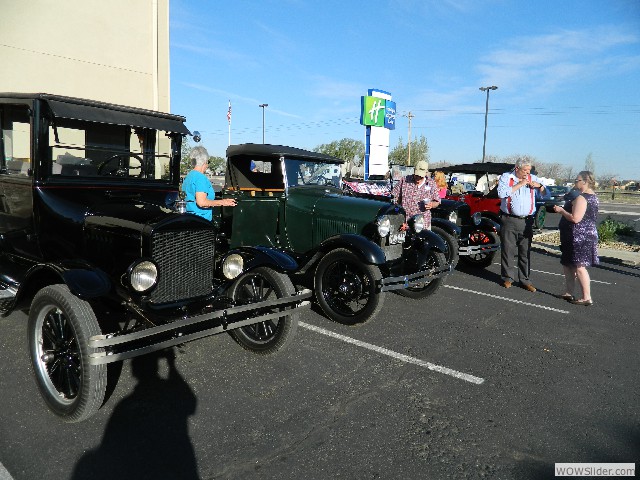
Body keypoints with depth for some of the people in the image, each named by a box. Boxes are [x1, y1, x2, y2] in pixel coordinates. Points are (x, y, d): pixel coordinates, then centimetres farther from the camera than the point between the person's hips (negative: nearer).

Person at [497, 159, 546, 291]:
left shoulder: (533, 178, 12)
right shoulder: (506, 177, 2)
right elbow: (501, 193, -15)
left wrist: (538, 186, -4)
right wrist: (519, 184, -13)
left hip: (526, 221, 3)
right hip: (509, 220, -2)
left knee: (525, 251, 6)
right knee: (508, 250, 4)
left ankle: (525, 280, 15)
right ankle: (507, 278, 17)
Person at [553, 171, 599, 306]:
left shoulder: (581, 198, -18)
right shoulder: (592, 197, 14)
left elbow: (575, 218, -25)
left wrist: (561, 210, -12)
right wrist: (564, 208, 16)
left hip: (579, 237, -11)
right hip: (586, 235, 11)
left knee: (579, 267, -6)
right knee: (568, 264, 16)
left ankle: (587, 298, -2)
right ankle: (568, 293, 23)